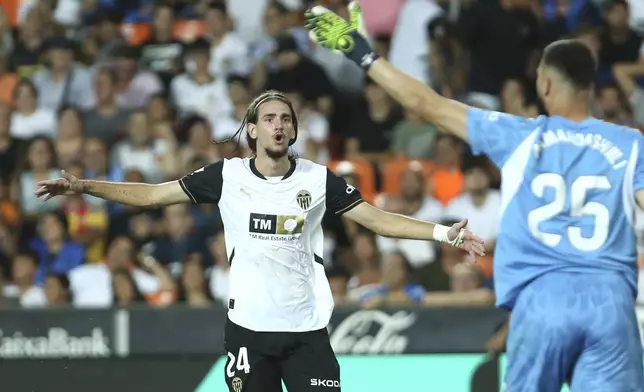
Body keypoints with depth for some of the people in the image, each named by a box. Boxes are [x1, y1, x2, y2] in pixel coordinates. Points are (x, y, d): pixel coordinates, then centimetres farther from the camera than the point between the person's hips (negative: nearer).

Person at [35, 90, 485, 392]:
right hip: (248, 327, 0)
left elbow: (377, 218, 1)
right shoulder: (226, 175, -1)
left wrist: (444, 233, -9)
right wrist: (82, 186, -6)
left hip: (307, 328, 0)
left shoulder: (319, 179, 0)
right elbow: (153, 194, 2)